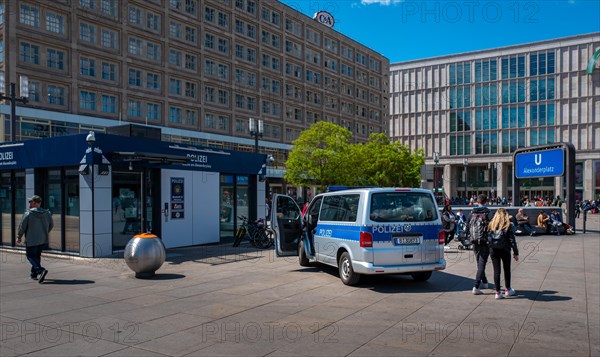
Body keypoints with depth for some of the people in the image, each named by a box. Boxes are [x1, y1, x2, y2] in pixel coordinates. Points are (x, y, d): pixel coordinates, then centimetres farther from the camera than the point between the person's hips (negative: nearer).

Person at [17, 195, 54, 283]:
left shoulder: (28, 214, -12)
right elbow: (51, 225, 12)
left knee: (31, 256, 3)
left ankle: (41, 270, -19)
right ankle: (34, 274, 26)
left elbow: (22, 226, -7)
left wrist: (19, 237, 8)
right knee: (37, 256, 20)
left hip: (31, 240, -5)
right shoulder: (47, 213, 3)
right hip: (43, 240, 6)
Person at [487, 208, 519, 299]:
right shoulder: (507, 225, -6)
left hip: (493, 250, 1)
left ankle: (498, 292, 6)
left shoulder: (491, 224, 1)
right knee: (507, 270, 17)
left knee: (496, 270, 5)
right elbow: (512, 240, -5)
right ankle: (508, 290, 29)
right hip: (505, 250, -1)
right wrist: (515, 252, 0)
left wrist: (489, 249, 9)